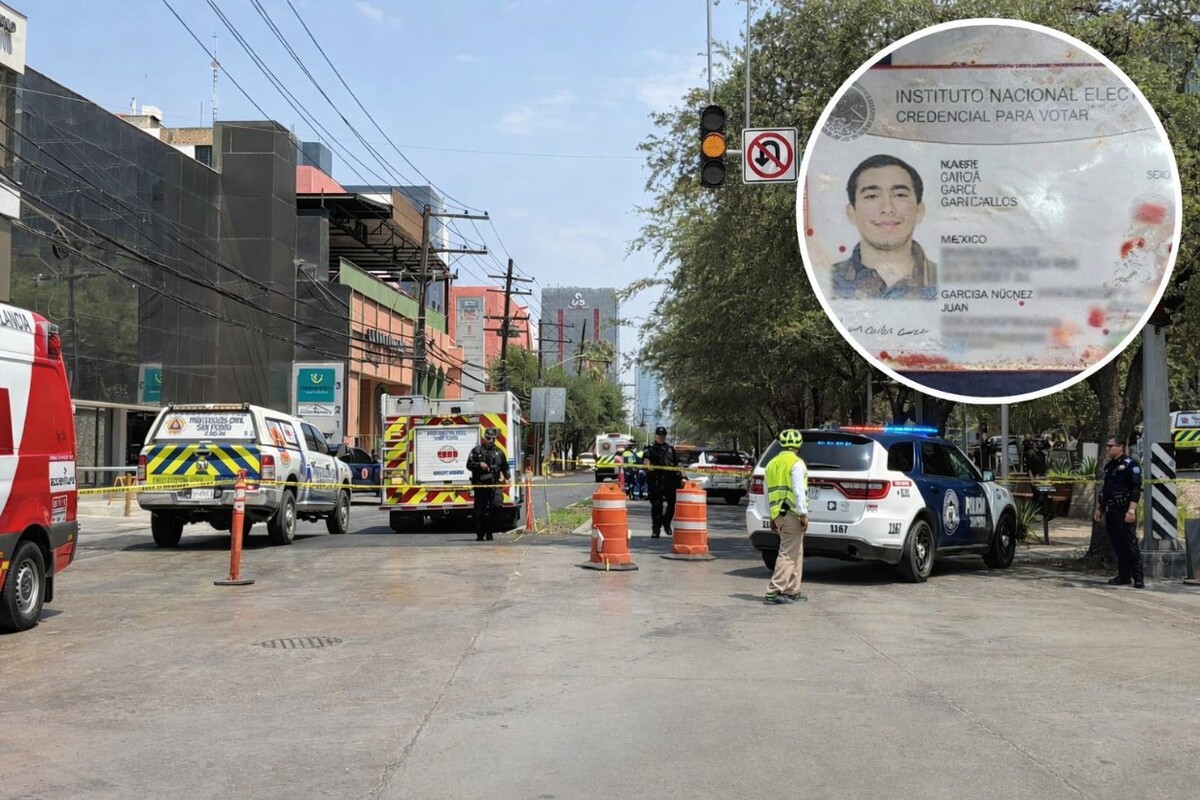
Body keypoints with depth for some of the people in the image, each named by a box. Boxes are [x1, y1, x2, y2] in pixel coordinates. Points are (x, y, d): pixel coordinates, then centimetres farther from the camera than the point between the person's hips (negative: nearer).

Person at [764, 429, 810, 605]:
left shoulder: (772, 464, 16)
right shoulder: (796, 463, -8)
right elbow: (799, 490, -16)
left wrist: (772, 517, 24)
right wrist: (804, 513, -13)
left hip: (777, 513, 8)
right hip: (791, 513, -8)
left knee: (795, 553, 17)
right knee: (788, 554, -6)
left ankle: (792, 591, 20)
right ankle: (774, 592, -11)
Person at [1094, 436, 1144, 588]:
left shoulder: (1130, 464, -8)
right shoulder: (1109, 466, 17)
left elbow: (1136, 488, -15)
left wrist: (1131, 509, -22)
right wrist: (1099, 508, 21)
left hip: (1124, 511, -8)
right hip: (1111, 511, 8)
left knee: (1130, 544, -8)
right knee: (1117, 544, 10)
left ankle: (1138, 578, -6)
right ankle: (1124, 575, 16)